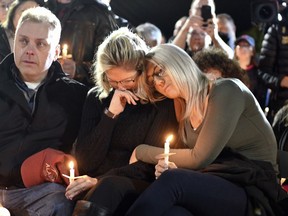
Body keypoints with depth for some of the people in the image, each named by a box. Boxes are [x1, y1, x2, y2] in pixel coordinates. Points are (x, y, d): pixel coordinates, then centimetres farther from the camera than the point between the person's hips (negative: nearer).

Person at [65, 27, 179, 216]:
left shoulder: (163, 101, 2)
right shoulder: (97, 98, 11)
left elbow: (152, 164, -4)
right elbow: (86, 163, 3)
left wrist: (100, 181, -16)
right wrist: (111, 114, -7)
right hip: (94, 189, 2)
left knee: (110, 186, -40)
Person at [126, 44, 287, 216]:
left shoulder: (227, 91, -5)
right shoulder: (185, 112, 17)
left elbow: (200, 159, -10)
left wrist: (141, 151, 2)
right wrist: (171, 169, -9)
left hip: (253, 191, -5)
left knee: (171, 181, -35)